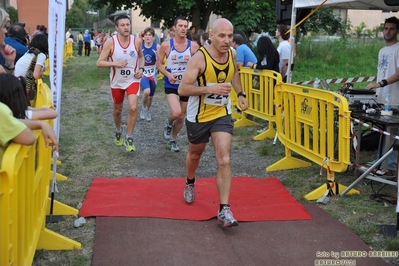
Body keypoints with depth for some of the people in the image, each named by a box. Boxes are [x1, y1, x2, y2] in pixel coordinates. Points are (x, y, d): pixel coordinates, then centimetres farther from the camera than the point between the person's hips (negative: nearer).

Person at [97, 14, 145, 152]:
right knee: (117, 110, 17)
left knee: (133, 108, -19)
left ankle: (129, 138, -3)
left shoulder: (137, 41, -8)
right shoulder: (110, 42, -15)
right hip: (117, 82, 0)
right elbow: (99, 63, -14)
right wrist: (115, 64, -27)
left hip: (133, 80, 0)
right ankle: (118, 131, 46)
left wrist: (141, 69, -5)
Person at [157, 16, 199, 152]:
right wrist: (168, 74, -18)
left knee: (181, 117, 13)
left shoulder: (193, 46, -6)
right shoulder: (166, 45, -9)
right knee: (176, 112, -24)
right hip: (171, 85, -2)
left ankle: (172, 139, 39)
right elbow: (159, 64, -1)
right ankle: (168, 123, 13)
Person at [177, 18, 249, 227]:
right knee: (195, 154, 21)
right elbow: (182, 89, -25)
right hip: (198, 116, -2)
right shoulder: (200, 57, -23)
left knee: (224, 161, -11)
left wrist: (240, 94, 9)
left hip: (222, 115, 3)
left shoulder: (232, 53, -5)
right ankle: (190, 183, 53)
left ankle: (224, 210, -9)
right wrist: (210, 88, -35)